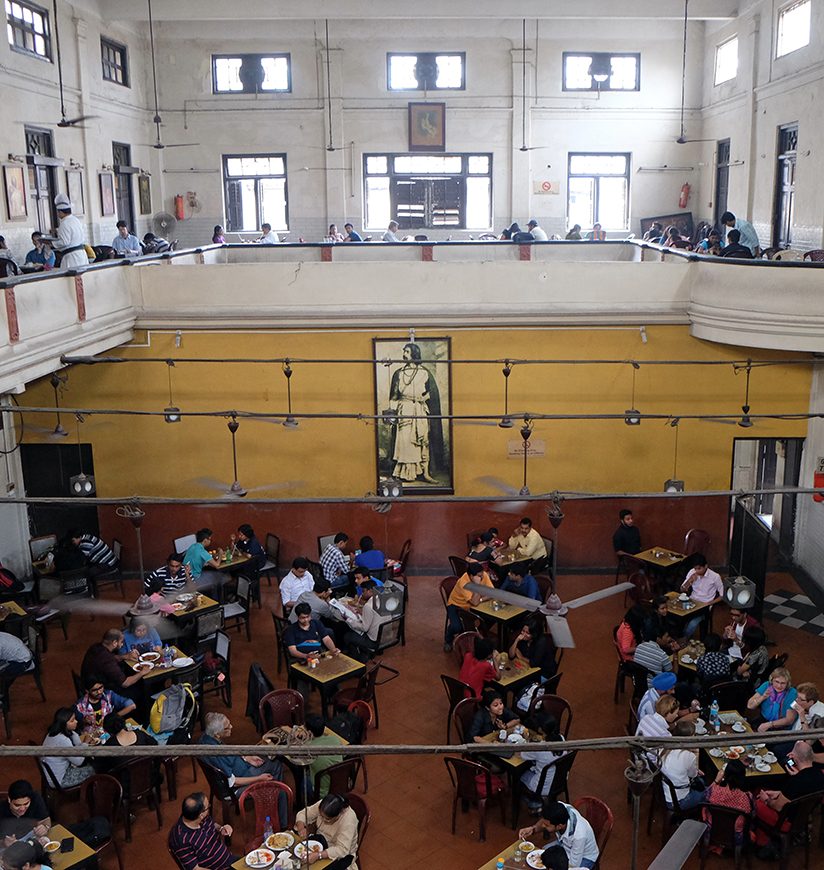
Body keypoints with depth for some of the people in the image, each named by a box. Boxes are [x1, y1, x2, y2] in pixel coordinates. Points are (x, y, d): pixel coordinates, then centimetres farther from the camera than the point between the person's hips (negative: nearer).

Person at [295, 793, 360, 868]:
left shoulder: (348, 819, -33)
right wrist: (301, 828, -26)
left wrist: (318, 855, -47)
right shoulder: (322, 806, -18)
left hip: (341, 855, -5)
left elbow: (342, 850, -37)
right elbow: (303, 814, -5)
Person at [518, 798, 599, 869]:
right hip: (564, 844, 6)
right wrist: (533, 829, -21)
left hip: (584, 858, -6)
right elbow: (544, 820, -4)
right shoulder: (559, 808, -29)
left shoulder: (578, 835, -42)